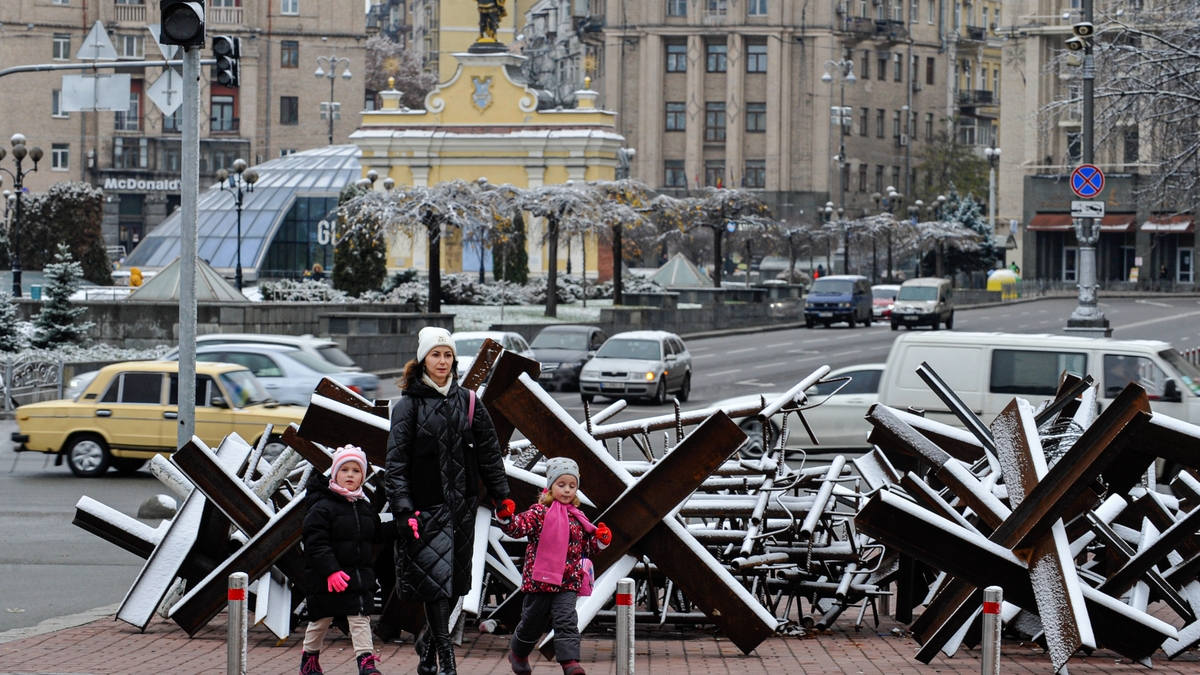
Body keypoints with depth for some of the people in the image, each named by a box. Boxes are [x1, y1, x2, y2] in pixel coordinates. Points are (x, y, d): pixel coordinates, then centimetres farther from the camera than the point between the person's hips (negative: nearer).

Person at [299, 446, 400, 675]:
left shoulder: (364, 508, 10)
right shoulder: (322, 507, -13)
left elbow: (378, 534, 18)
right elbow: (316, 543, -19)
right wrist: (330, 570, -28)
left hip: (360, 576, 5)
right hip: (326, 579, -5)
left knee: (361, 618, -3)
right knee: (321, 620, 9)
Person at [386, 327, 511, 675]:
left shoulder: (467, 401, 9)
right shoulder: (409, 405, -3)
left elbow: (488, 450, 12)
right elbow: (396, 460, -8)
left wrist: (501, 495, 7)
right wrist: (403, 508, -17)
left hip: (462, 503, 4)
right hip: (427, 504, -4)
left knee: (454, 579, 7)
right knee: (434, 577, -10)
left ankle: (429, 642, 26)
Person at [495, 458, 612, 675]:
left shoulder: (578, 518, 10)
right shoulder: (540, 512, -5)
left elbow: (587, 547, 19)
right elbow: (519, 527, -18)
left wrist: (601, 539, 0)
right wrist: (506, 518, -37)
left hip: (567, 583, 2)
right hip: (539, 579, -2)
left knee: (567, 621, -14)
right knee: (533, 622, 13)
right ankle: (518, 653, 38)